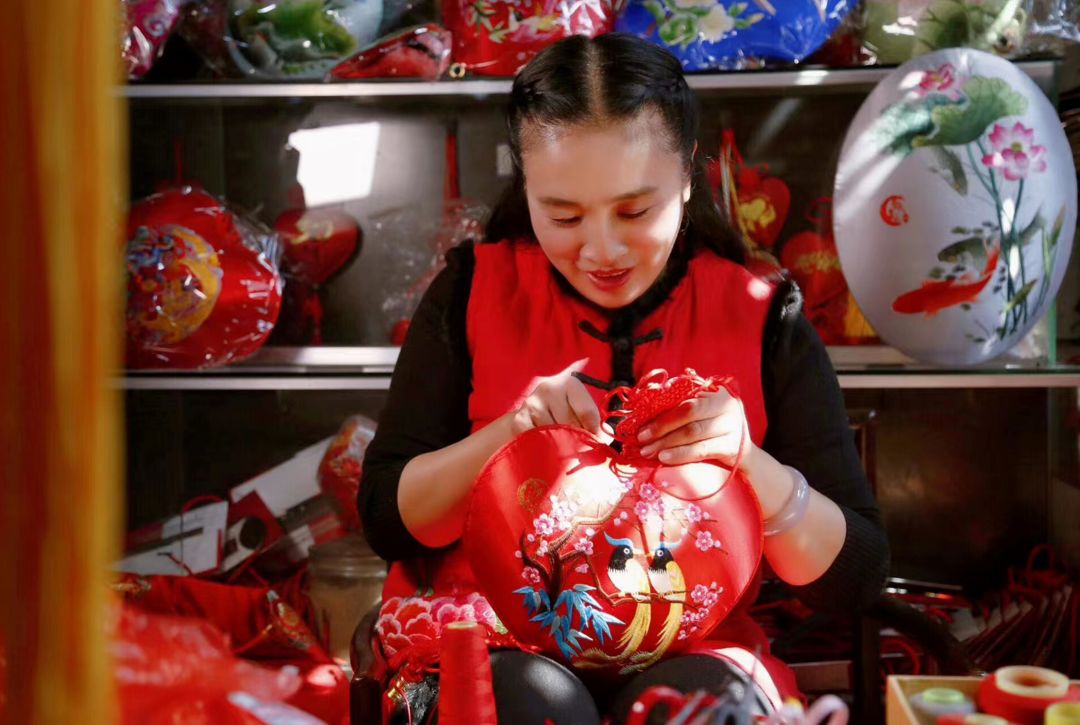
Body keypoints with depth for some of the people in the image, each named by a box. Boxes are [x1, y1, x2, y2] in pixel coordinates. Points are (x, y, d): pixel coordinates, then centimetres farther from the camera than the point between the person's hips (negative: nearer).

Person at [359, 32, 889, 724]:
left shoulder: (764, 318, -1)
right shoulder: (474, 291, 1)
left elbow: (855, 577, -2)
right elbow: (388, 522, -1)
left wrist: (748, 462, -20)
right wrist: (509, 433, -18)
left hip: (692, 654, 0)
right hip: (498, 643, 1)